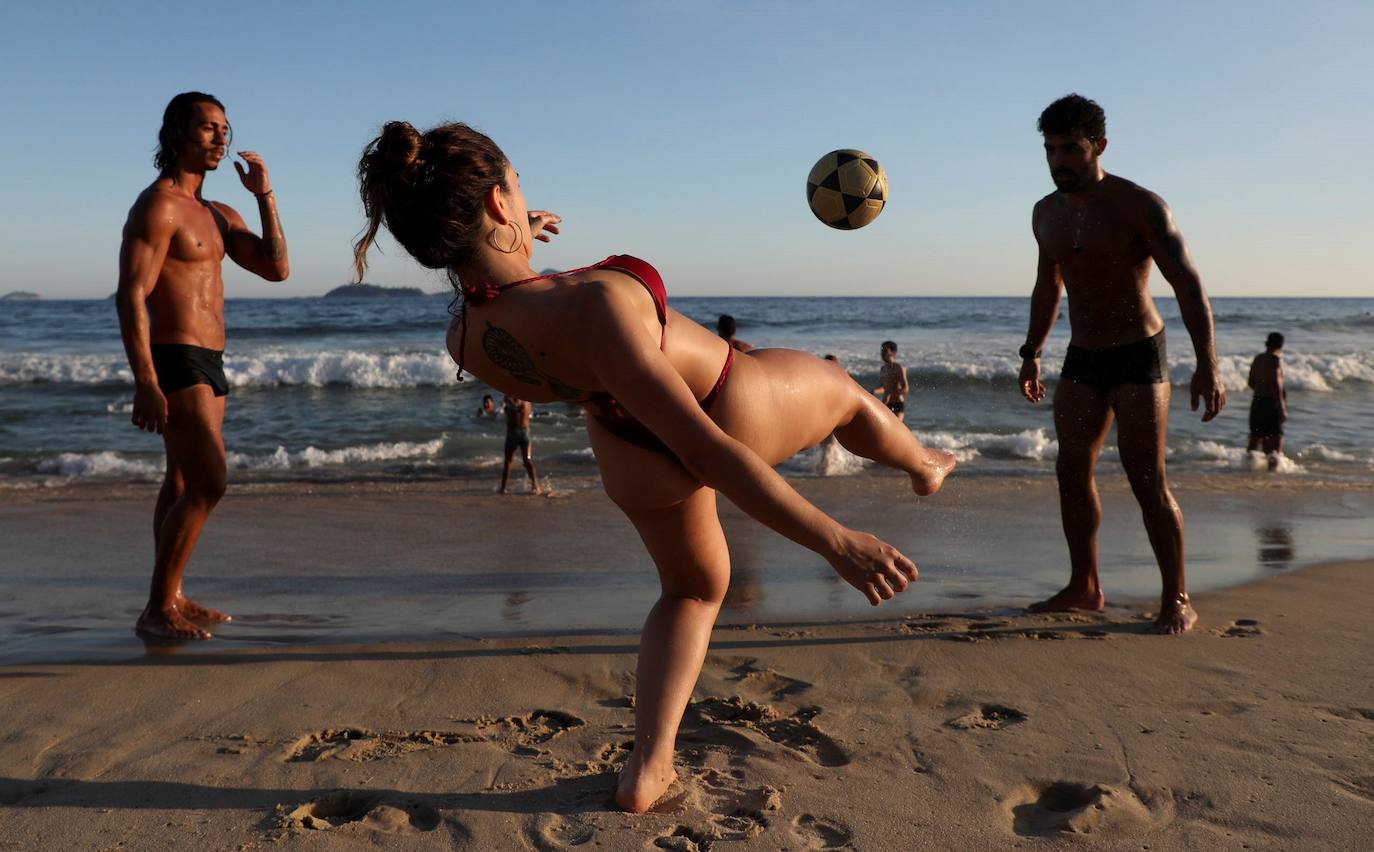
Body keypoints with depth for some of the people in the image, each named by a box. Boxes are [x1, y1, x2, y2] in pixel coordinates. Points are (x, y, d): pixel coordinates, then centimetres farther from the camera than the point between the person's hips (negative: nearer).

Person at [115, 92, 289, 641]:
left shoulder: (219, 215, 18)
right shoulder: (157, 205, -9)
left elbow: (276, 268, 10)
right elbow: (130, 297, -16)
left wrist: (264, 194, 3)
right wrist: (145, 384, -24)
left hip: (208, 366, 9)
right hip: (176, 363, -9)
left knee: (184, 485, 12)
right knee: (207, 485, -16)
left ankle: (171, 600, 20)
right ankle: (157, 611, -10)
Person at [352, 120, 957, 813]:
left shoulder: (464, 340, -21)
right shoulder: (594, 306, -42)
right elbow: (707, 451, -42)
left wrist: (513, 243, 11)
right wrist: (836, 542, -37)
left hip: (634, 458, 6)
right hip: (731, 410, -5)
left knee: (692, 588, 30)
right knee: (840, 389, 28)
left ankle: (647, 768, 19)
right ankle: (921, 464, 60)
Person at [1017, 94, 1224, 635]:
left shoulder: (1140, 206, -14)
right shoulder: (1046, 213, 5)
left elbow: (1188, 285, -17)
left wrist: (1206, 364, -25)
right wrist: (1032, 353, 19)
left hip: (1138, 356, -6)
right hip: (1082, 360, 6)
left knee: (1147, 479, -9)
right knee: (1072, 472, 4)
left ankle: (1177, 599, 2)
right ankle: (1084, 587, 15)